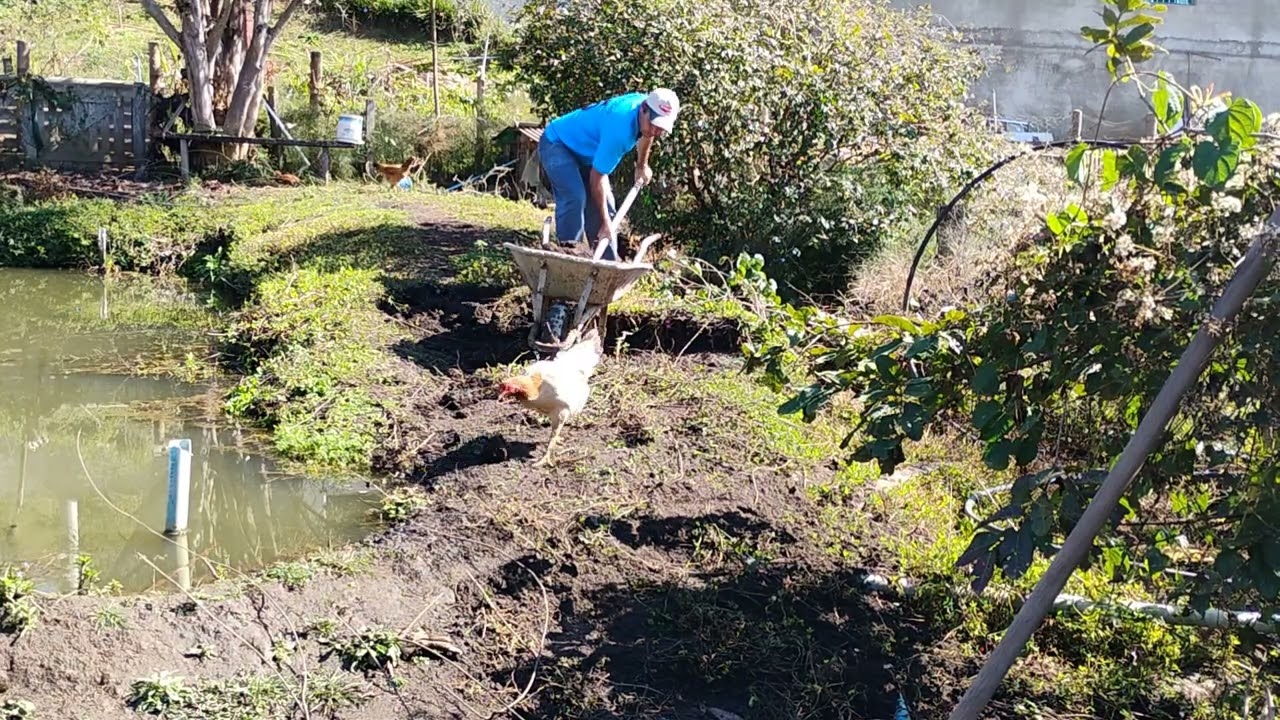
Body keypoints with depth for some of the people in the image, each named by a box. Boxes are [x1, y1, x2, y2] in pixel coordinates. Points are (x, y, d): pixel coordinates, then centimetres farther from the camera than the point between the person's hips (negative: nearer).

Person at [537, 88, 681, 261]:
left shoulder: (646, 103, -14)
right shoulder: (619, 129, -40)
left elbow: (645, 134, 14)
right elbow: (597, 177, -32)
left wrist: (642, 166, 26)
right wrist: (605, 223, -26)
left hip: (586, 151, 9)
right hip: (556, 143, -9)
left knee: (604, 205, 3)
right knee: (574, 197, -30)